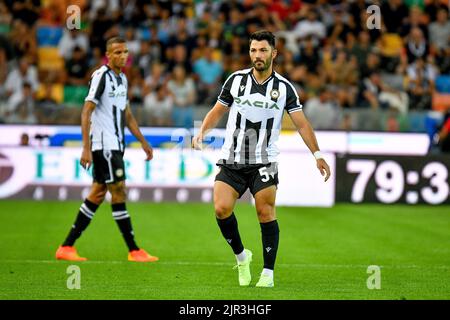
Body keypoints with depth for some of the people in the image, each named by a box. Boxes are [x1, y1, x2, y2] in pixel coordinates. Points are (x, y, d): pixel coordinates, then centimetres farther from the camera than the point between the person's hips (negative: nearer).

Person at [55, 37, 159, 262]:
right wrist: (86, 148, -21)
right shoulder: (101, 77, -11)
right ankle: (134, 250, -3)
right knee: (118, 193, -7)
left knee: (97, 194, 8)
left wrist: (143, 142, 21)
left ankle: (67, 247, 11)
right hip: (103, 145, -9)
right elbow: (86, 112, -15)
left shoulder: (122, 79, 15)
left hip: (116, 146, 9)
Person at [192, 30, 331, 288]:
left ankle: (268, 273, 2)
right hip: (232, 160, 1)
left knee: (266, 213, -9)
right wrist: (202, 132, -4)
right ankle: (241, 256, 11)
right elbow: (218, 111, 13)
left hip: (264, 163, -1)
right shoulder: (236, 80, 3)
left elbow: (302, 123, 0)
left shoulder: (284, 88, 0)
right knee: (222, 208, -13)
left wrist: (317, 154, -9)